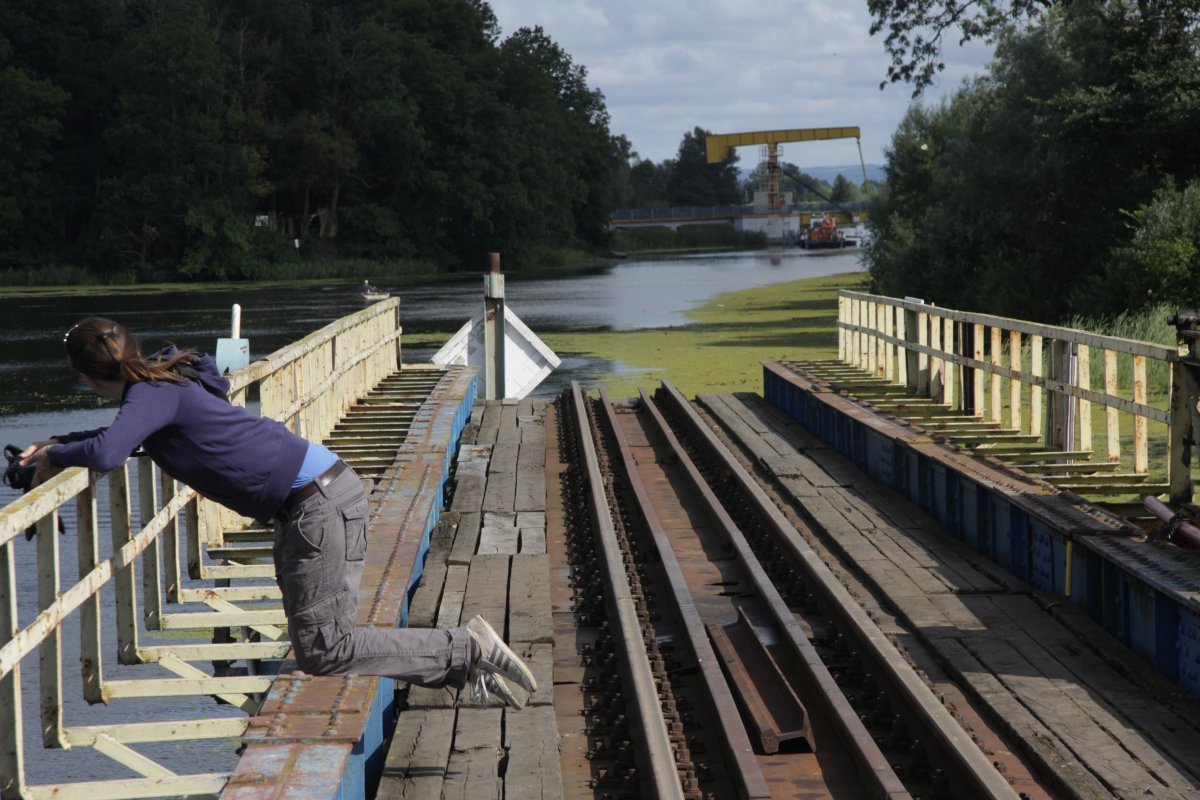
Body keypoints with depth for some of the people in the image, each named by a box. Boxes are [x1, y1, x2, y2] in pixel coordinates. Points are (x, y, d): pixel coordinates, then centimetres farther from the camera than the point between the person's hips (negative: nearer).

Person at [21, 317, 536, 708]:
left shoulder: (155, 393, -13)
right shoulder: (162, 381, 16)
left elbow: (107, 453, -28)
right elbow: (120, 434, 35)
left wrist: (57, 456, -8)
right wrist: (55, 444, 23)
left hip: (316, 504, -10)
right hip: (322, 490, 10)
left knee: (323, 652, -7)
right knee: (318, 638, 14)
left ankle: (464, 651, -5)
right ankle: (468, 669, 12)